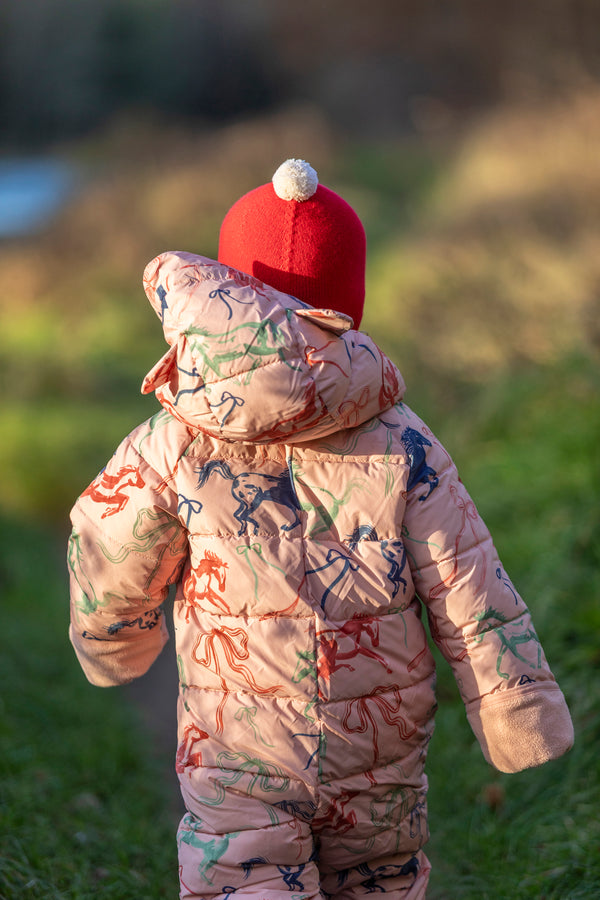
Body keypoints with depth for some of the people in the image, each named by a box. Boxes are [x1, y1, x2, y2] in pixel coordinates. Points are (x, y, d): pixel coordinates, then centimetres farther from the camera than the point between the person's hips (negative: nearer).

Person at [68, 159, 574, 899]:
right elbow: (473, 604, -9)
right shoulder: (402, 449, -10)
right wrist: (524, 722, 2)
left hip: (238, 761, -2)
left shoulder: (174, 448, -11)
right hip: (381, 755, 2)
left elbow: (109, 575, 2)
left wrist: (112, 648, 24)